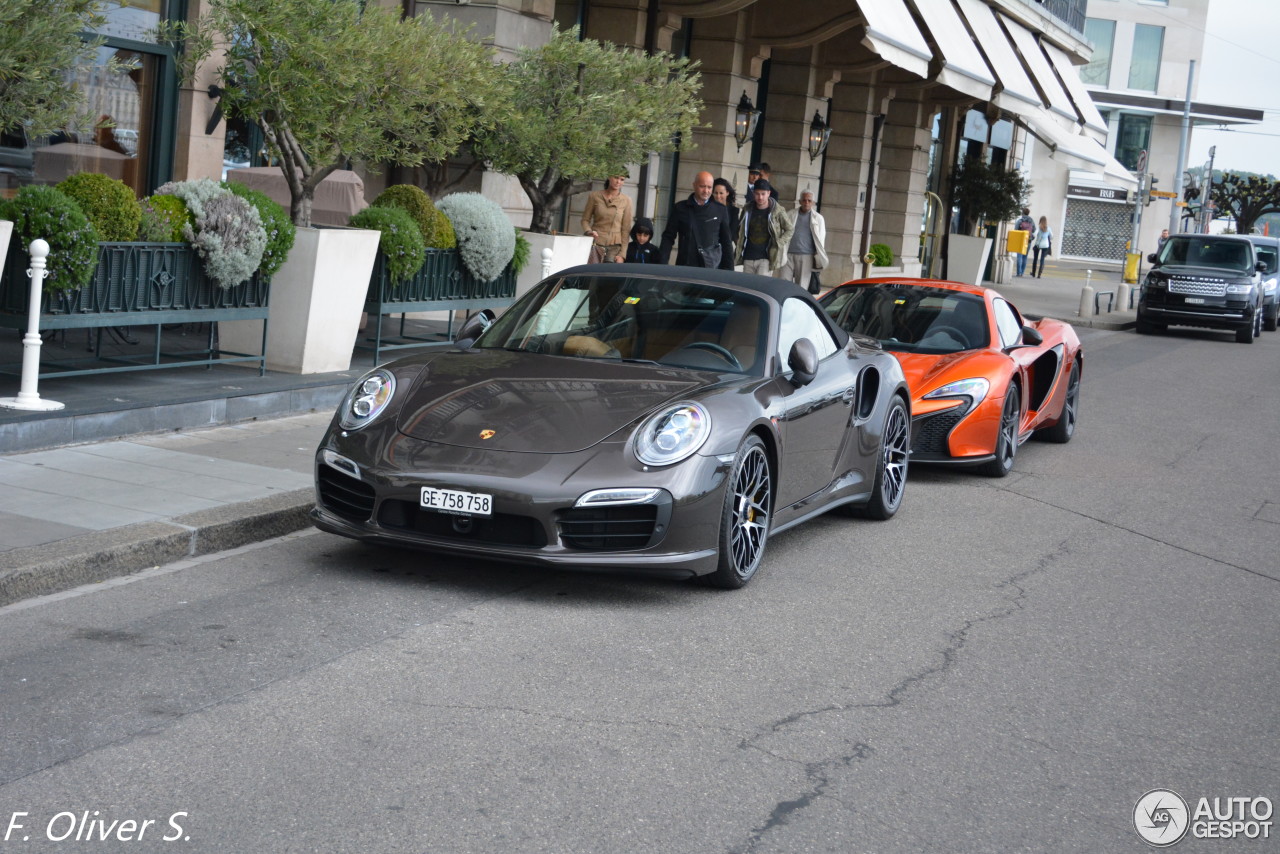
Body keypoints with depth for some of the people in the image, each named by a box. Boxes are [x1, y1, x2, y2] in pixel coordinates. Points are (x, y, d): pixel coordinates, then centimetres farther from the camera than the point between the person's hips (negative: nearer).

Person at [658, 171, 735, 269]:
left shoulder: (721, 210, 7)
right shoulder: (679, 208, 7)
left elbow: (726, 242, 10)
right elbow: (668, 237, 8)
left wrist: (729, 270, 5)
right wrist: (662, 265, -2)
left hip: (712, 268, 0)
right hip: (685, 266, 0)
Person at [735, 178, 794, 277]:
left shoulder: (778, 211, -5)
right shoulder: (747, 210, 6)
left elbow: (790, 229, 5)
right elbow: (741, 230, 19)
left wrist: (779, 244, -5)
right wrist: (739, 247, 8)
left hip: (766, 258, -5)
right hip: (748, 258, 5)